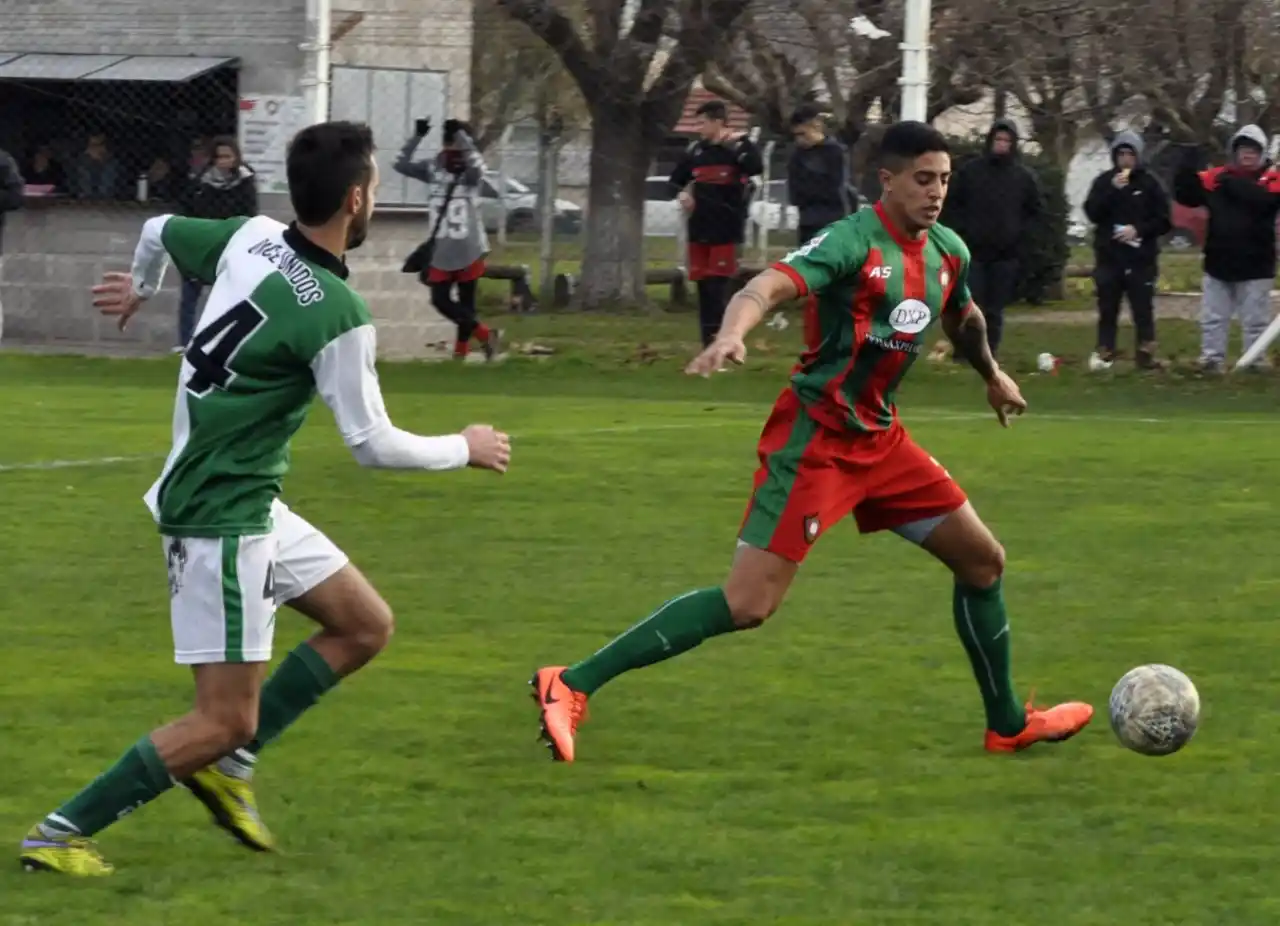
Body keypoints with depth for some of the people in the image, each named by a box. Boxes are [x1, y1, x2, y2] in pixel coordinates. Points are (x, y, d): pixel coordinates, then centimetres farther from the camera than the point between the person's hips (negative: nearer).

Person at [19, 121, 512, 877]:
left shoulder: (250, 239, -2)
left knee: (367, 626, 15)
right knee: (226, 720, -5)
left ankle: (227, 763, 16)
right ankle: (63, 834, -1)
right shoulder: (336, 316, -23)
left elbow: (161, 231, 19)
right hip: (221, 521, -9)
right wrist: (467, 450, 2)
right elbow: (374, 445, -16)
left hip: (254, 508, 9)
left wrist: (141, 286, 42)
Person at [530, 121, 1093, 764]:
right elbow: (767, 288, -33)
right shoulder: (854, 240, -17)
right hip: (815, 438, -8)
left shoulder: (948, 252, 6)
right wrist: (731, 335, -53)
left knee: (982, 560, 12)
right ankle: (571, 686, -15)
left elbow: (963, 318, 30)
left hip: (879, 438, 8)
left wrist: (993, 375, 46)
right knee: (749, 603, -17)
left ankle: (1007, 724, 30)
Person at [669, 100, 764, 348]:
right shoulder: (695, 151, 9)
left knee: (717, 286, -11)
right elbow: (677, 179, 22)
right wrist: (682, 194, 2)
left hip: (726, 231, -6)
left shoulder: (738, 147, -7)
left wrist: (735, 144, -24)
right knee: (703, 287, 8)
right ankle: (709, 345, 15)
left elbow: (756, 167, -28)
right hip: (699, 229, 6)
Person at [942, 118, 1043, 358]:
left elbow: (1037, 210, 11)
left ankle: (990, 354, 8)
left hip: (1007, 254, 1)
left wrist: (1021, 233, 1)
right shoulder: (971, 171, 3)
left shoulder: (1024, 176, 4)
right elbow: (953, 203, 9)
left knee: (995, 309, 2)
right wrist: (961, 230, -1)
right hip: (974, 250, -1)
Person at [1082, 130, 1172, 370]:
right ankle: (1104, 355, 8)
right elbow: (1092, 213, -4)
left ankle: (1146, 354, 0)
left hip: (1141, 259, -2)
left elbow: (1164, 221, 1)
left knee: (1143, 310, -3)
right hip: (1109, 257, 2)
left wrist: (1139, 230, -14)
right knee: (1107, 311, 4)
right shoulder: (1104, 181, 7)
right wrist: (1112, 190, -15)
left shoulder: (1150, 183, 2)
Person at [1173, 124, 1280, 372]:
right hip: (1219, 262, 3)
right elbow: (1186, 195, 1)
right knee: (1212, 318, 6)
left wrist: (1235, 185, -26)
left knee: (1255, 320, 4)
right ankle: (1211, 360, 13)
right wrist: (1188, 169, -15)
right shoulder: (1216, 177, 4)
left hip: (1254, 265, -3)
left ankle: (1256, 362, 10)